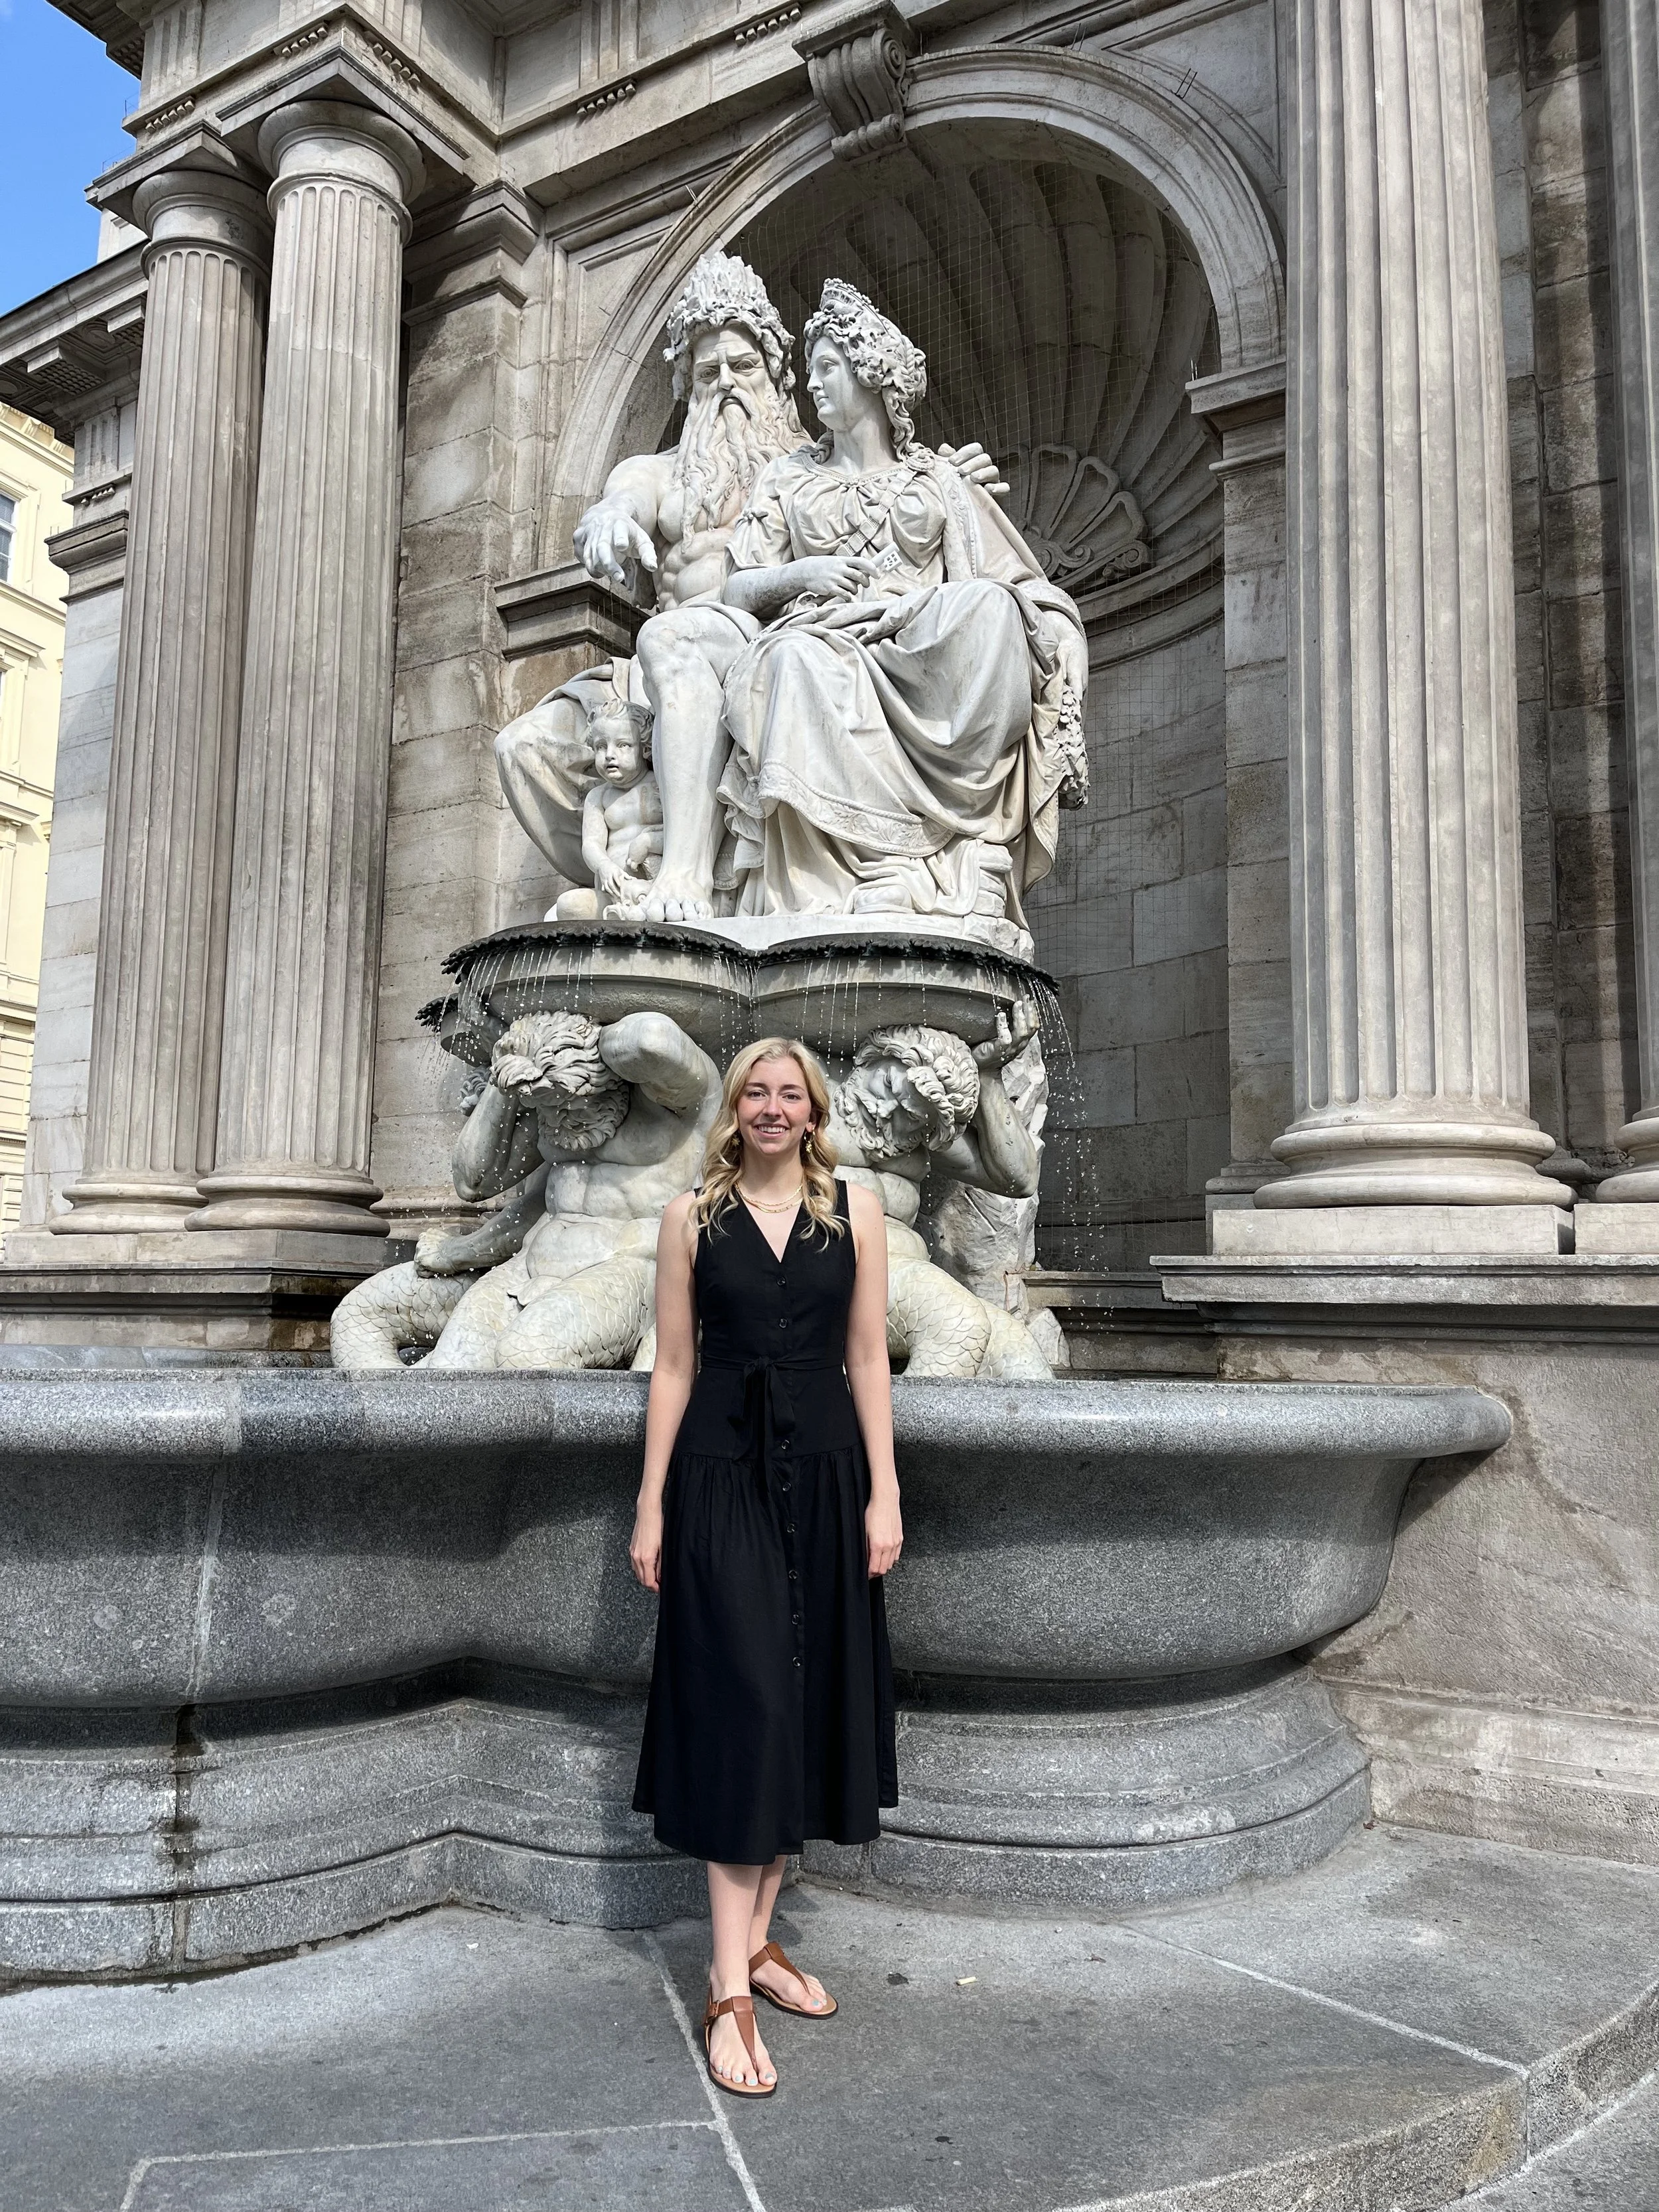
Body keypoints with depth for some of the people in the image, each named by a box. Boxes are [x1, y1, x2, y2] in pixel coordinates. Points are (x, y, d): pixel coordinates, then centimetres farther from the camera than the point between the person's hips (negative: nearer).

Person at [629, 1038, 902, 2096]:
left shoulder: (856, 1209, 6)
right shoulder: (693, 1218, 4)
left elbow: (869, 1359, 4)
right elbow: (674, 1366, 4)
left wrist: (884, 1493, -1)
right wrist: (651, 1506, 0)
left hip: (826, 1476, 2)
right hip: (721, 1478, -2)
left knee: (810, 1708, 9)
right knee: (741, 1709, -4)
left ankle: (759, 1937, 26)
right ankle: (730, 1990, 4)